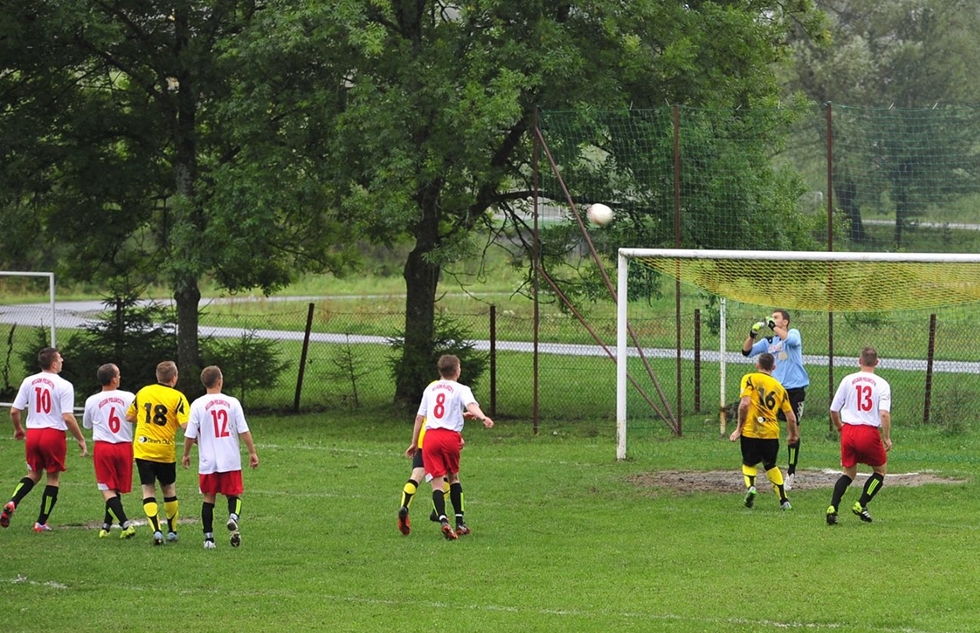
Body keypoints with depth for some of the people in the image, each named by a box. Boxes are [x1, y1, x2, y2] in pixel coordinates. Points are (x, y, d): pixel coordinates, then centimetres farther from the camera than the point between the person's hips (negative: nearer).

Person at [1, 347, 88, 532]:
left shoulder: (28, 382, 3)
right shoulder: (64, 385, -10)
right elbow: (67, 417, -16)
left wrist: (18, 429, 23)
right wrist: (81, 440, -6)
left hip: (32, 433, 4)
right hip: (54, 434, -4)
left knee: (33, 475, 20)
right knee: (53, 478, 10)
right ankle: (41, 522, 11)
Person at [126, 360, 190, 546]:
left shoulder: (143, 393, 6)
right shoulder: (177, 397, -6)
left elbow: (129, 417, 17)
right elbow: (186, 424, -17)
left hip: (143, 449, 1)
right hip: (166, 452, -1)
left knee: (148, 490, 3)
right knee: (169, 489, 17)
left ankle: (156, 531, -14)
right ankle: (172, 531, 25)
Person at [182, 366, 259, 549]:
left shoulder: (198, 405, -4)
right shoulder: (232, 402, -3)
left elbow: (190, 435, -2)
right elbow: (244, 431, -3)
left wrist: (186, 454, 14)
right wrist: (252, 452, 6)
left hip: (208, 462, 0)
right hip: (231, 460, 0)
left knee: (209, 498, 10)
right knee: (233, 495, 10)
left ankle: (208, 537, 8)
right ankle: (233, 517, -21)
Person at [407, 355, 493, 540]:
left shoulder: (430, 389, 18)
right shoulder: (461, 390, 5)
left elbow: (420, 417, 20)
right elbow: (471, 405, -17)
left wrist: (414, 443, 27)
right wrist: (483, 417, -36)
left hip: (430, 435, 2)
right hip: (451, 436, -2)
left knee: (437, 482, -5)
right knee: (453, 477, 20)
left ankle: (443, 520, -27)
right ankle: (460, 522, 22)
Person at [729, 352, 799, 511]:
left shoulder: (750, 379, 2)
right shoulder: (779, 387, 13)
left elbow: (745, 404, -12)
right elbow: (791, 417, 12)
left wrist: (739, 428, -4)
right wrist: (792, 435, 30)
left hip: (750, 431, -3)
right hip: (771, 433, 3)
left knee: (749, 463, 17)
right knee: (770, 465, 23)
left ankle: (750, 486, -12)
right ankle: (784, 500, 15)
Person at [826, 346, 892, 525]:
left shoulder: (848, 380, 4)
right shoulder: (882, 384, -2)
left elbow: (833, 410, 6)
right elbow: (884, 414, -14)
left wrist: (840, 428, 23)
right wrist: (887, 438, -8)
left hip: (848, 430, 3)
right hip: (870, 432, -3)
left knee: (849, 472, 17)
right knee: (880, 471, 19)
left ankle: (832, 508, 0)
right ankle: (861, 505, 8)